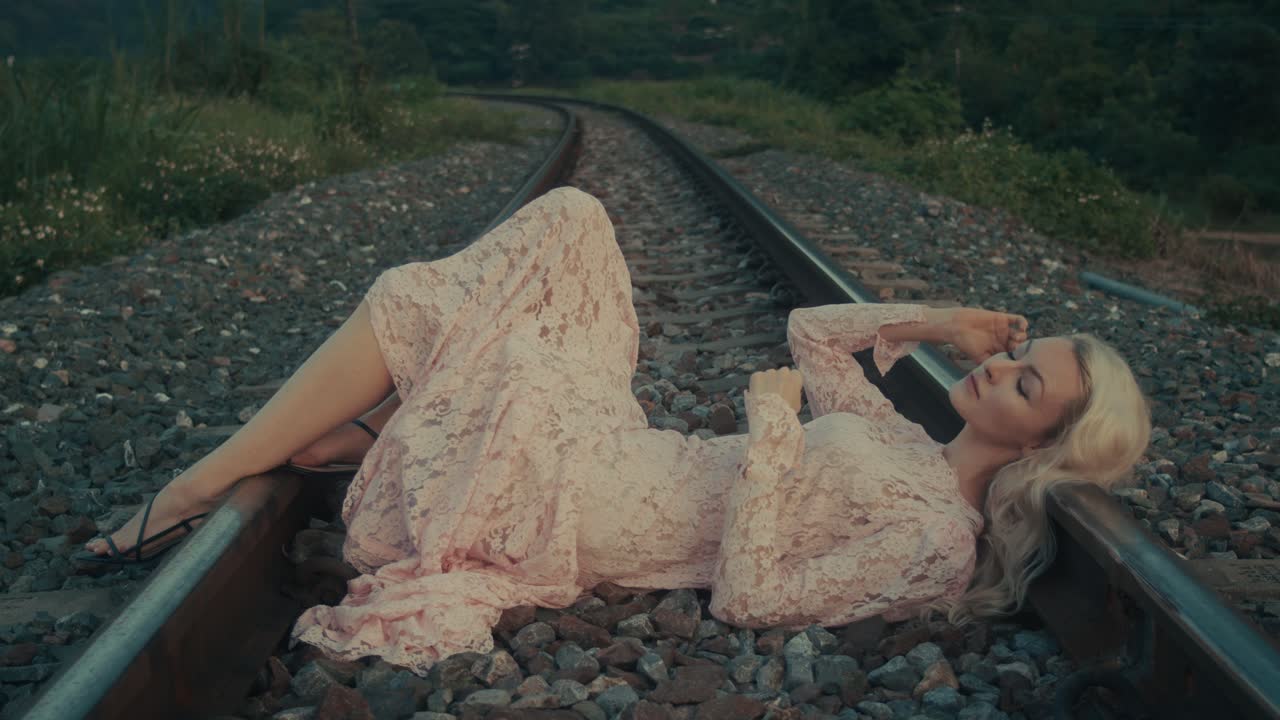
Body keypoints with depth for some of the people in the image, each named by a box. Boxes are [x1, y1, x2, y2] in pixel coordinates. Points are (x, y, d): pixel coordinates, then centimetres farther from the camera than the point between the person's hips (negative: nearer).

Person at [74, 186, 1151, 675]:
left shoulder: (939, 539, -17)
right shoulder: (906, 446, 9)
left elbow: (751, 596, -24)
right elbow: (811, 331, 19)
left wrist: (774, 425, -21)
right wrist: (932, 321, 8)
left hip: (573, 507, -8)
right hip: (618, 451, 8)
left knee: (414, 307, -10)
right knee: (569, 221, 3)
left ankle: (195, 490, 6)